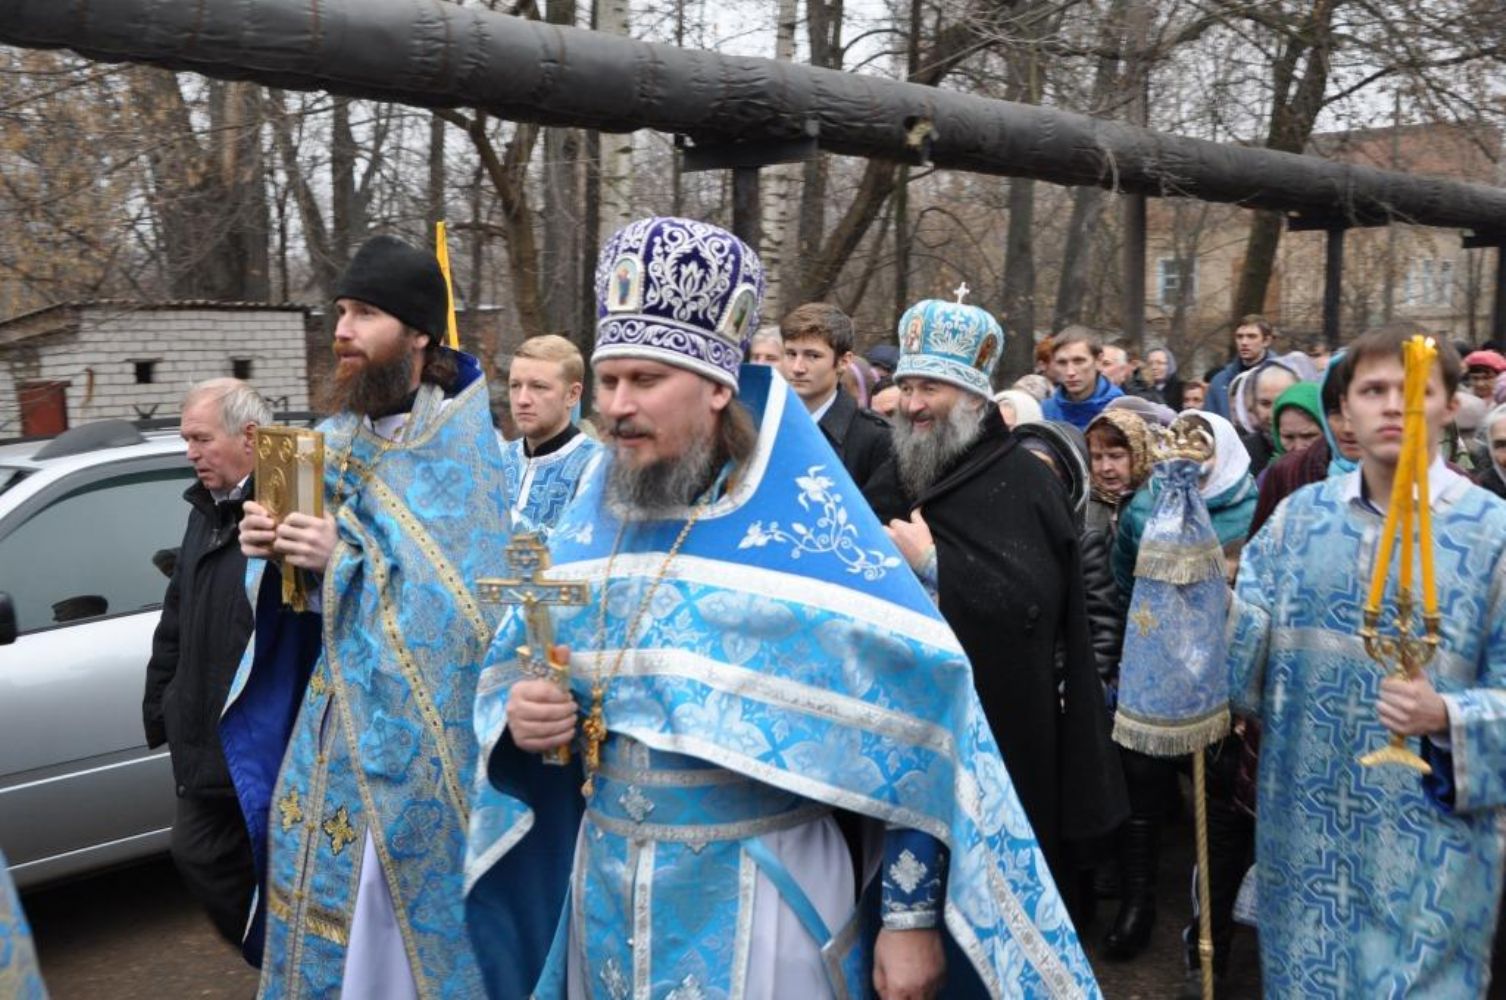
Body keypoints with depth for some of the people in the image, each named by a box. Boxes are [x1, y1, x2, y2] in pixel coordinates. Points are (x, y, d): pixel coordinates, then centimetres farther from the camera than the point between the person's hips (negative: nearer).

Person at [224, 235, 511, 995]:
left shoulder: (470, 449, -12)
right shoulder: (331, 441, 6)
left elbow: (472, 604, -18)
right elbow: (305, 592, 12)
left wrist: (348, 558, -24)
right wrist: (272, 553, -10)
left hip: (423, 739, -5)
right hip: (329, 722, 6)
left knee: (410, 927, 6)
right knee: (326, 912, 14)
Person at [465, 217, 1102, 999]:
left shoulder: (812, 532, -14)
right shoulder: (588, 526, 1)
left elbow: (908, 727, -13)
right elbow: (506, 673, 11)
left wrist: (910, 912, -12)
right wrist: (519, 717, -12)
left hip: (761, 898, -4)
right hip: (603, 888, 5)